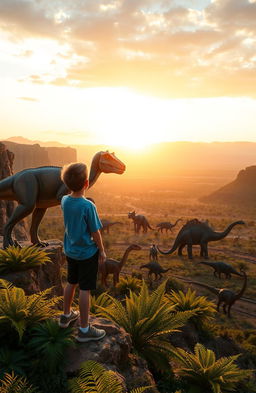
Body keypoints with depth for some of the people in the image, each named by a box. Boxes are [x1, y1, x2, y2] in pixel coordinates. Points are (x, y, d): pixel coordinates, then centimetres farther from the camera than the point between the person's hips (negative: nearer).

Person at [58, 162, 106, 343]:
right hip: (87, 253, -7)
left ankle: (66, 315, 42)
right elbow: (95, 232, -16)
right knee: (85, 289, 3)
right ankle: (84, 330, 14)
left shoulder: (64, 201, -6)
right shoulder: (88, 206, -24)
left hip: (70, 251, 7)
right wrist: (102, 251, -4)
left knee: (71, 283, 23)